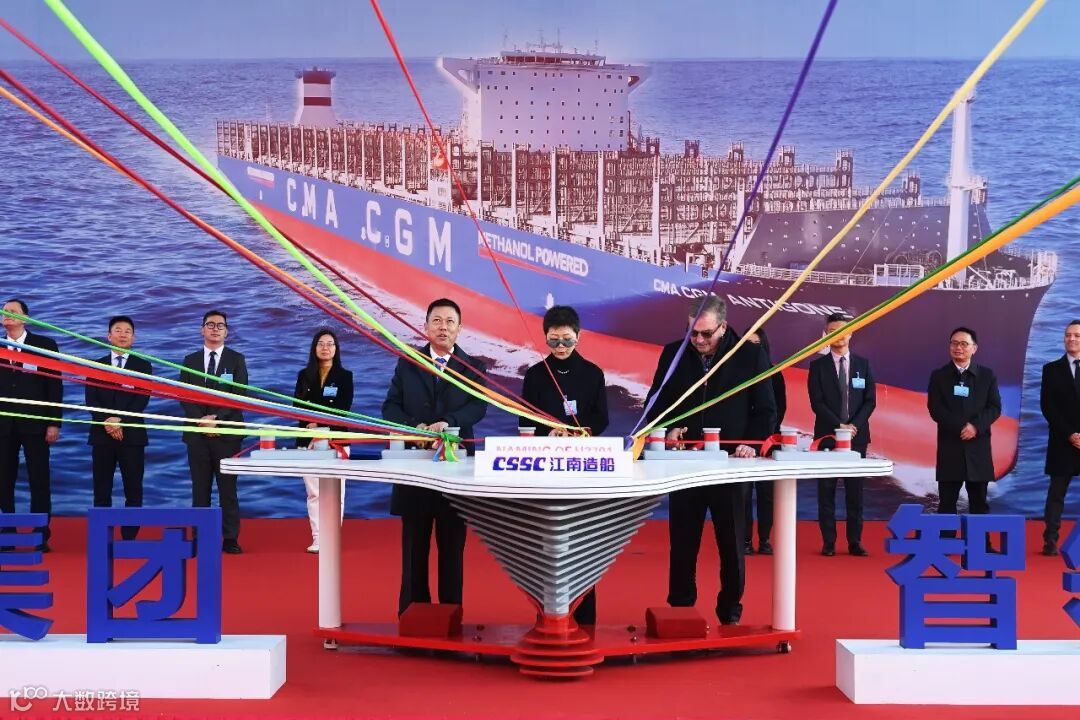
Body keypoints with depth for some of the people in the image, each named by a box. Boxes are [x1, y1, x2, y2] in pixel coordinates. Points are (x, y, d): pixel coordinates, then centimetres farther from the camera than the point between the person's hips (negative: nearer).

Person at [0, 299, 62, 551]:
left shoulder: (45, 345, 4)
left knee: (39, 481, -1)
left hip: (35, 424, -2)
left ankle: (41, 537, 3)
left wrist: (54, 423, -6)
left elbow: (55, 386, 1)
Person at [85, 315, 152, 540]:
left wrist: (120, 420, -15)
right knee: (102, 492, 1)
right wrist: (107, 421, -14)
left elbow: (142, 399, -4)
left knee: (133, 491, -3)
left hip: (132, 435, -1)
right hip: (102, 435, 1)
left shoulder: (143, 366, 8)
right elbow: (91, 400, 2)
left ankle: (130, 538, 1)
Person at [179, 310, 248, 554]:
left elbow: (240, 395, -4)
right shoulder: (190, 360, 12)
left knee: (228, 487, -2)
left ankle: (230, 538, 0)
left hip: (227, 431, -2)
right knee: (200, 488, 3)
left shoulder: (236, 359, 5)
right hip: (197, 432, 2)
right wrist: (201, 420, -10)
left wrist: (217, 419, -13)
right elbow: (184, 396, 5)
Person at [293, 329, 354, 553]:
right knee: (313, 492, 1)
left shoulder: (345, 376, 4)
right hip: (308, 439, 2)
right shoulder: (305, 375, 11)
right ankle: (317, 538, 4)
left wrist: (322, 427, -12)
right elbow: (297, 406, 5)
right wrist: (310, 424, -13)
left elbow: (343, 409, -4)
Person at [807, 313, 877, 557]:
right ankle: (828, 542, 4)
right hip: (827, 436, -1)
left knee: (855, 490, 3)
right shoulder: (818, 366, 3)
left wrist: (854, 425, -10)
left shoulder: (863, 364, 8)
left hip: (857, 435, 1)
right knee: (826, 491, 0)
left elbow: (870, 401, 4)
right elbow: (817, 403, -4)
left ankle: (855, 542, 7)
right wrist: (839, 425, -14)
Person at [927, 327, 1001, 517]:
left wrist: (976, 426, -17)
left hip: (978, 447, 1)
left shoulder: (987, 375, 9)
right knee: (947, 503, 1)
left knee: (979, 503, 6)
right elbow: (935, 409, -4)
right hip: (950, 447, -1)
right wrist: (960, 427, -16)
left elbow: (995, 407, 1)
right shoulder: (938, 376, 6)